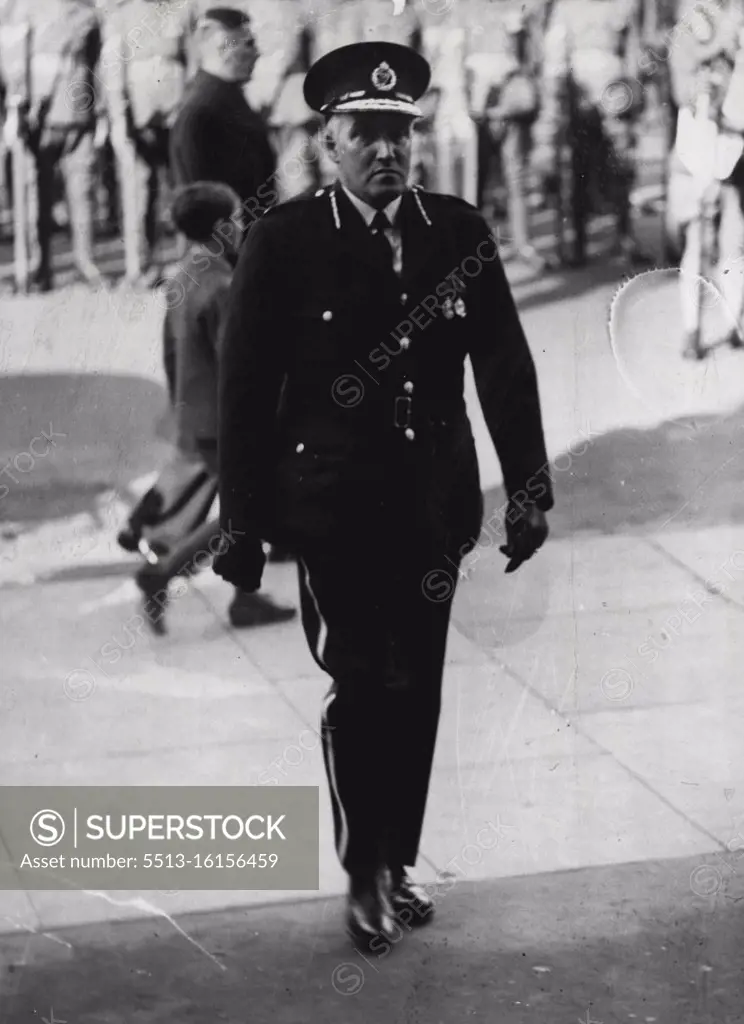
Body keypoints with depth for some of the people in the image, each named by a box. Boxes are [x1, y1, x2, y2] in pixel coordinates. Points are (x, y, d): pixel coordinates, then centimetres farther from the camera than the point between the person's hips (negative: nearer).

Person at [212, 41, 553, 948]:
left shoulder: (459, 232, 2)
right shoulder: (284, 241, -7)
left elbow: (504, 364, 2)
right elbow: (245, 388, -6)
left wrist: (529, 487, -3)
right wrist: (244, 522, -6)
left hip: (434, 502, 3)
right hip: (333, 507, -3)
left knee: (417, 689, 10)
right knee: (361, 687, -2)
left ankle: (400, 860, 25)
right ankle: (363, 874, 15)